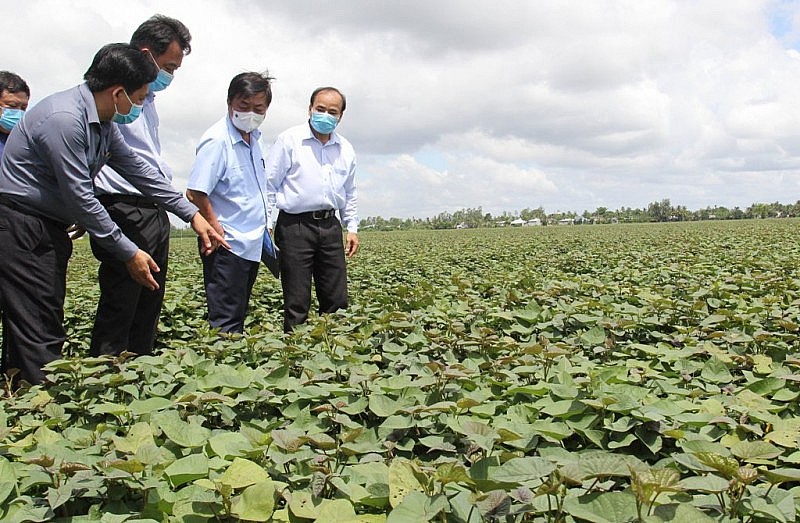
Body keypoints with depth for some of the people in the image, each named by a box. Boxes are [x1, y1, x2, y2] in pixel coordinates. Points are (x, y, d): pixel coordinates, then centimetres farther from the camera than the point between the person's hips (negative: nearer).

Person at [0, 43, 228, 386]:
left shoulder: (102, 123, 9)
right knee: (40, 337, -11)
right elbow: (80, 198, -21)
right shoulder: (64, 119, -21)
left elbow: (138, 171, 16)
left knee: (47, 329, 10)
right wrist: (129, 252, -14)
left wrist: (193, 215, 14)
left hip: (49, 227, 10)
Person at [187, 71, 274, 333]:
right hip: (227, 247, -9)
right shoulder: (217, 140, -15)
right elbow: (195, 194, -20)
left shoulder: (253, 138, 11)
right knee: (226, 324, -5)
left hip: (251, 245, 9)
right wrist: (219, 233, -17)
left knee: (238, 319, 15)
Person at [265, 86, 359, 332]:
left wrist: (352, 228, 15)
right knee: (297, 304, -2)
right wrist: (265, 227, -7)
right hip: (296, 226, -5)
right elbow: (269, 186, -1)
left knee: (337, 300, 7)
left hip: (330, 227, 5)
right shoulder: (289, 140, -2)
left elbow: (350, 194, 24)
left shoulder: (346, 150, 13)